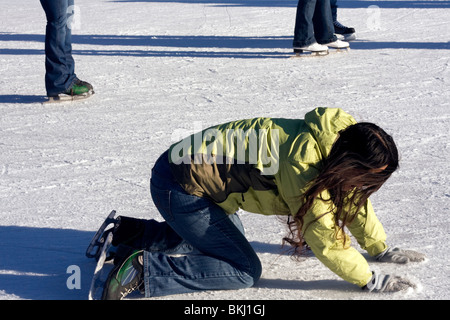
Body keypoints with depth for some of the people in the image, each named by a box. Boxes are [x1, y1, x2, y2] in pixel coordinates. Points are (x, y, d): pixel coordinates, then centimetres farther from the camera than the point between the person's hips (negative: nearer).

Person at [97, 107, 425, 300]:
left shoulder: (337, 141, -1)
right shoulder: (302, 165, -28)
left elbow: (352, 197, 13)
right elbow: (324, 238, -23)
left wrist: (382, 249, 17)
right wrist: (370, 280, -14)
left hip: (200, 168, 10)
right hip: (179, 188, -10)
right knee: (245, 270, -7)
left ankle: (128, 232, 21)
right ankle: (142, 269, -12)